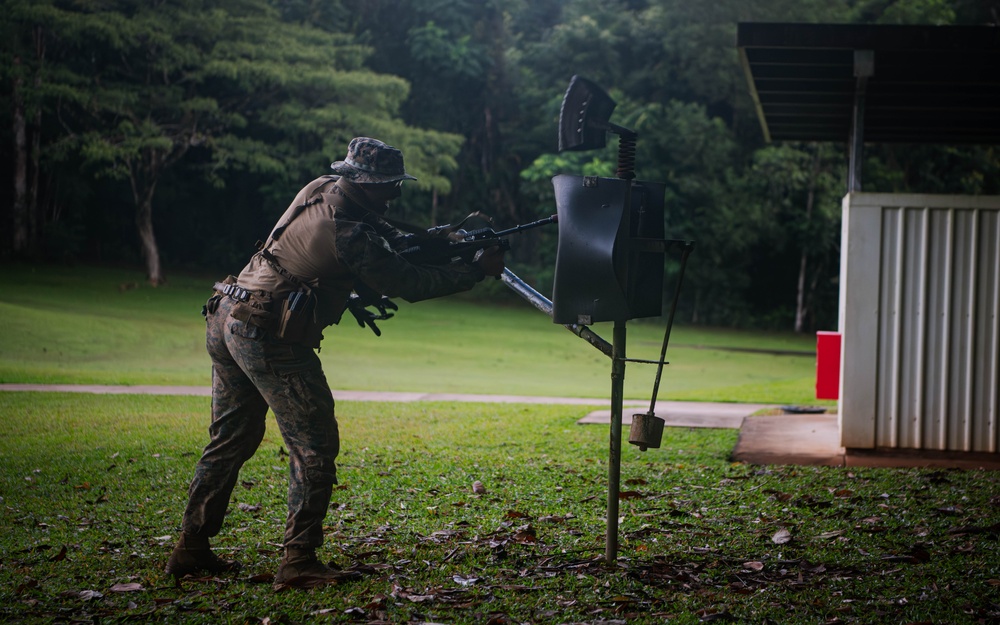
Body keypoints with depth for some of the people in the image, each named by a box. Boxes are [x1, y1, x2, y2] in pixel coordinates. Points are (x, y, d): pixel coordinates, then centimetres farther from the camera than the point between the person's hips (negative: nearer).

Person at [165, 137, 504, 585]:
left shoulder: (320, 190, 9)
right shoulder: (350, 235, -18)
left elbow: (385, 238, 21)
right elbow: (409, 285, -12)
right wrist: (477, 270, -3)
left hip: (226, 321, 10)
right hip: (268, 339, -10)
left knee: (231, 442, 17)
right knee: (314, 447, -2)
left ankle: (191, 548, 20)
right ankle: (298, 560, -4)